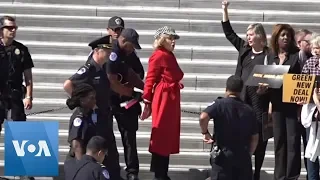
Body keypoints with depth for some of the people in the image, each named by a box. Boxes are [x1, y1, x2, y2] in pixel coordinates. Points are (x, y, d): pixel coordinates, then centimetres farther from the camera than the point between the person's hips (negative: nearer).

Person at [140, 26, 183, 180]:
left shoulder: (169, 56, 16)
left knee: (168, 137, 12)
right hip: (163, 99, -9)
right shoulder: (158, 56, -11)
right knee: (161, 137, -5)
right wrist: (147, 102, -15)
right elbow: (150, 80, -13)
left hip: (171, 100, 9)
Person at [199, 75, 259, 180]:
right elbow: (255, 138, 9)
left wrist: (205, 133, -6)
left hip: (223, 154, -3)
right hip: (243, 155, 3)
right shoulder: (249, 110, 6)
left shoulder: (220, 104, -7)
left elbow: (203, 117, -24)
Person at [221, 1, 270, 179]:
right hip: (243, 98, 4)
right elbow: (229, 33, 15)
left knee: (259, 136, 1)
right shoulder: (244, 49, 10)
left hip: (260, 99, -4)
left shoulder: (269, 54, -4)